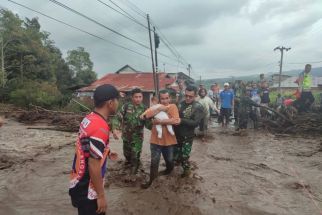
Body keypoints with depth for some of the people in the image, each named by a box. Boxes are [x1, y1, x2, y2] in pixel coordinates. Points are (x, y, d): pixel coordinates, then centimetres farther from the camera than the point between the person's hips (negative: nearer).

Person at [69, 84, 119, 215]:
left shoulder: (89, 118, -1)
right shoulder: (100, 127, -29)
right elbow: (94, 165, -27)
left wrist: (107, 153, 24)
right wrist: (101, 196, -18)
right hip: (87, 190, -9)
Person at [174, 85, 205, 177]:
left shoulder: (198, 107, -11)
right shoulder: (180, 104, 2)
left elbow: (195, 123, -20)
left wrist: (181, 120, -28)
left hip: (187, 137, -4)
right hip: (176, 135, 5)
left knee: (184, 156, 4)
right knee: (175, 156, 16)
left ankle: (186, 169, 33)